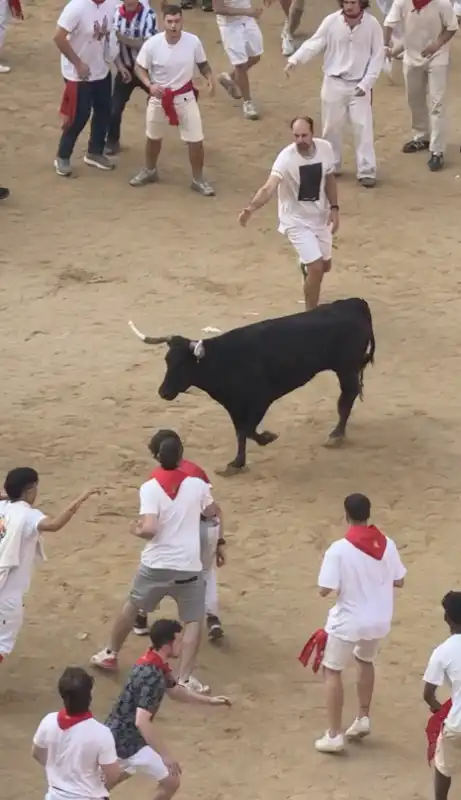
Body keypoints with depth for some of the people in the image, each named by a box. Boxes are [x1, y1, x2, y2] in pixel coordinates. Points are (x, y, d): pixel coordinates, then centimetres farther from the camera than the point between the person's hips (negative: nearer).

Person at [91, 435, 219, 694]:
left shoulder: (150, 488, -11)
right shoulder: (197, 485, -3)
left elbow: (149, 529, -20)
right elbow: (212, 513, 15)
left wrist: (136, 529, 1)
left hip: (156, 565, 1)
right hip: (188, 567, 0)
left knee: (132, 607, 24)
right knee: (194, 621, 9)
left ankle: (111, 654, 40)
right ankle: (185, 679, -3)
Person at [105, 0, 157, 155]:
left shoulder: (148, 14, -17)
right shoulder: (115, 13, -8)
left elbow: (147, 44, -25)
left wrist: (120, 37, -32)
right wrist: (120, 66, -19)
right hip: (126, 68, 2)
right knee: (115, 108, -3)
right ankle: (112, 142, 18)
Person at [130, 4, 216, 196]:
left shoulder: (193, 42, -16)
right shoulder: (152, 44, -20)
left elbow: (202, 64, 0)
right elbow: (139, 68, -8)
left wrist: (210, 78, -20)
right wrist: (150, 85, -25)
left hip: (185, 96, 0)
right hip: (159, 96, 0)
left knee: (196, 140, -1)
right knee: (153, 137, 21)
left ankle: (198, 179, 18)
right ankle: (150, 171, 46)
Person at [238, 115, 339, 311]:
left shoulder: (325, 148, -13)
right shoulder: (286, 158, -29)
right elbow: (269, 188, -43)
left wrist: (334, 208, -2)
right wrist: (250, 209, -60)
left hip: (320, 216, 5)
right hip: (296, 220, -5)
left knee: (324, 265, 21)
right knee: (316, 267, -15)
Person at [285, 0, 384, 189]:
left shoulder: (372, 24, -12)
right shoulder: (331, 21, -10)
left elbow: (378, 56, -7)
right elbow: (314, 43, -8)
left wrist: (366, 83, -13)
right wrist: (294, 60, -23)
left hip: (359, 85, -2)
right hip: (334, 82, 2)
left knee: (363, 128, -3)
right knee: (332, 126, 12)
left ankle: (367, 171, 4)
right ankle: (331, 166, 28)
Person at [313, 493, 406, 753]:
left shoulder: (339, 549, -20)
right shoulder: (387, 544, -7)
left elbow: (325, 590, -20)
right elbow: (399, 581, 3)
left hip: (348, 621, -5)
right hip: (379, 620, 5)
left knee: (332, 671, 10)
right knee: (366, 662, 31)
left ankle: (335, 735, 6)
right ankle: (363, 719, 33)